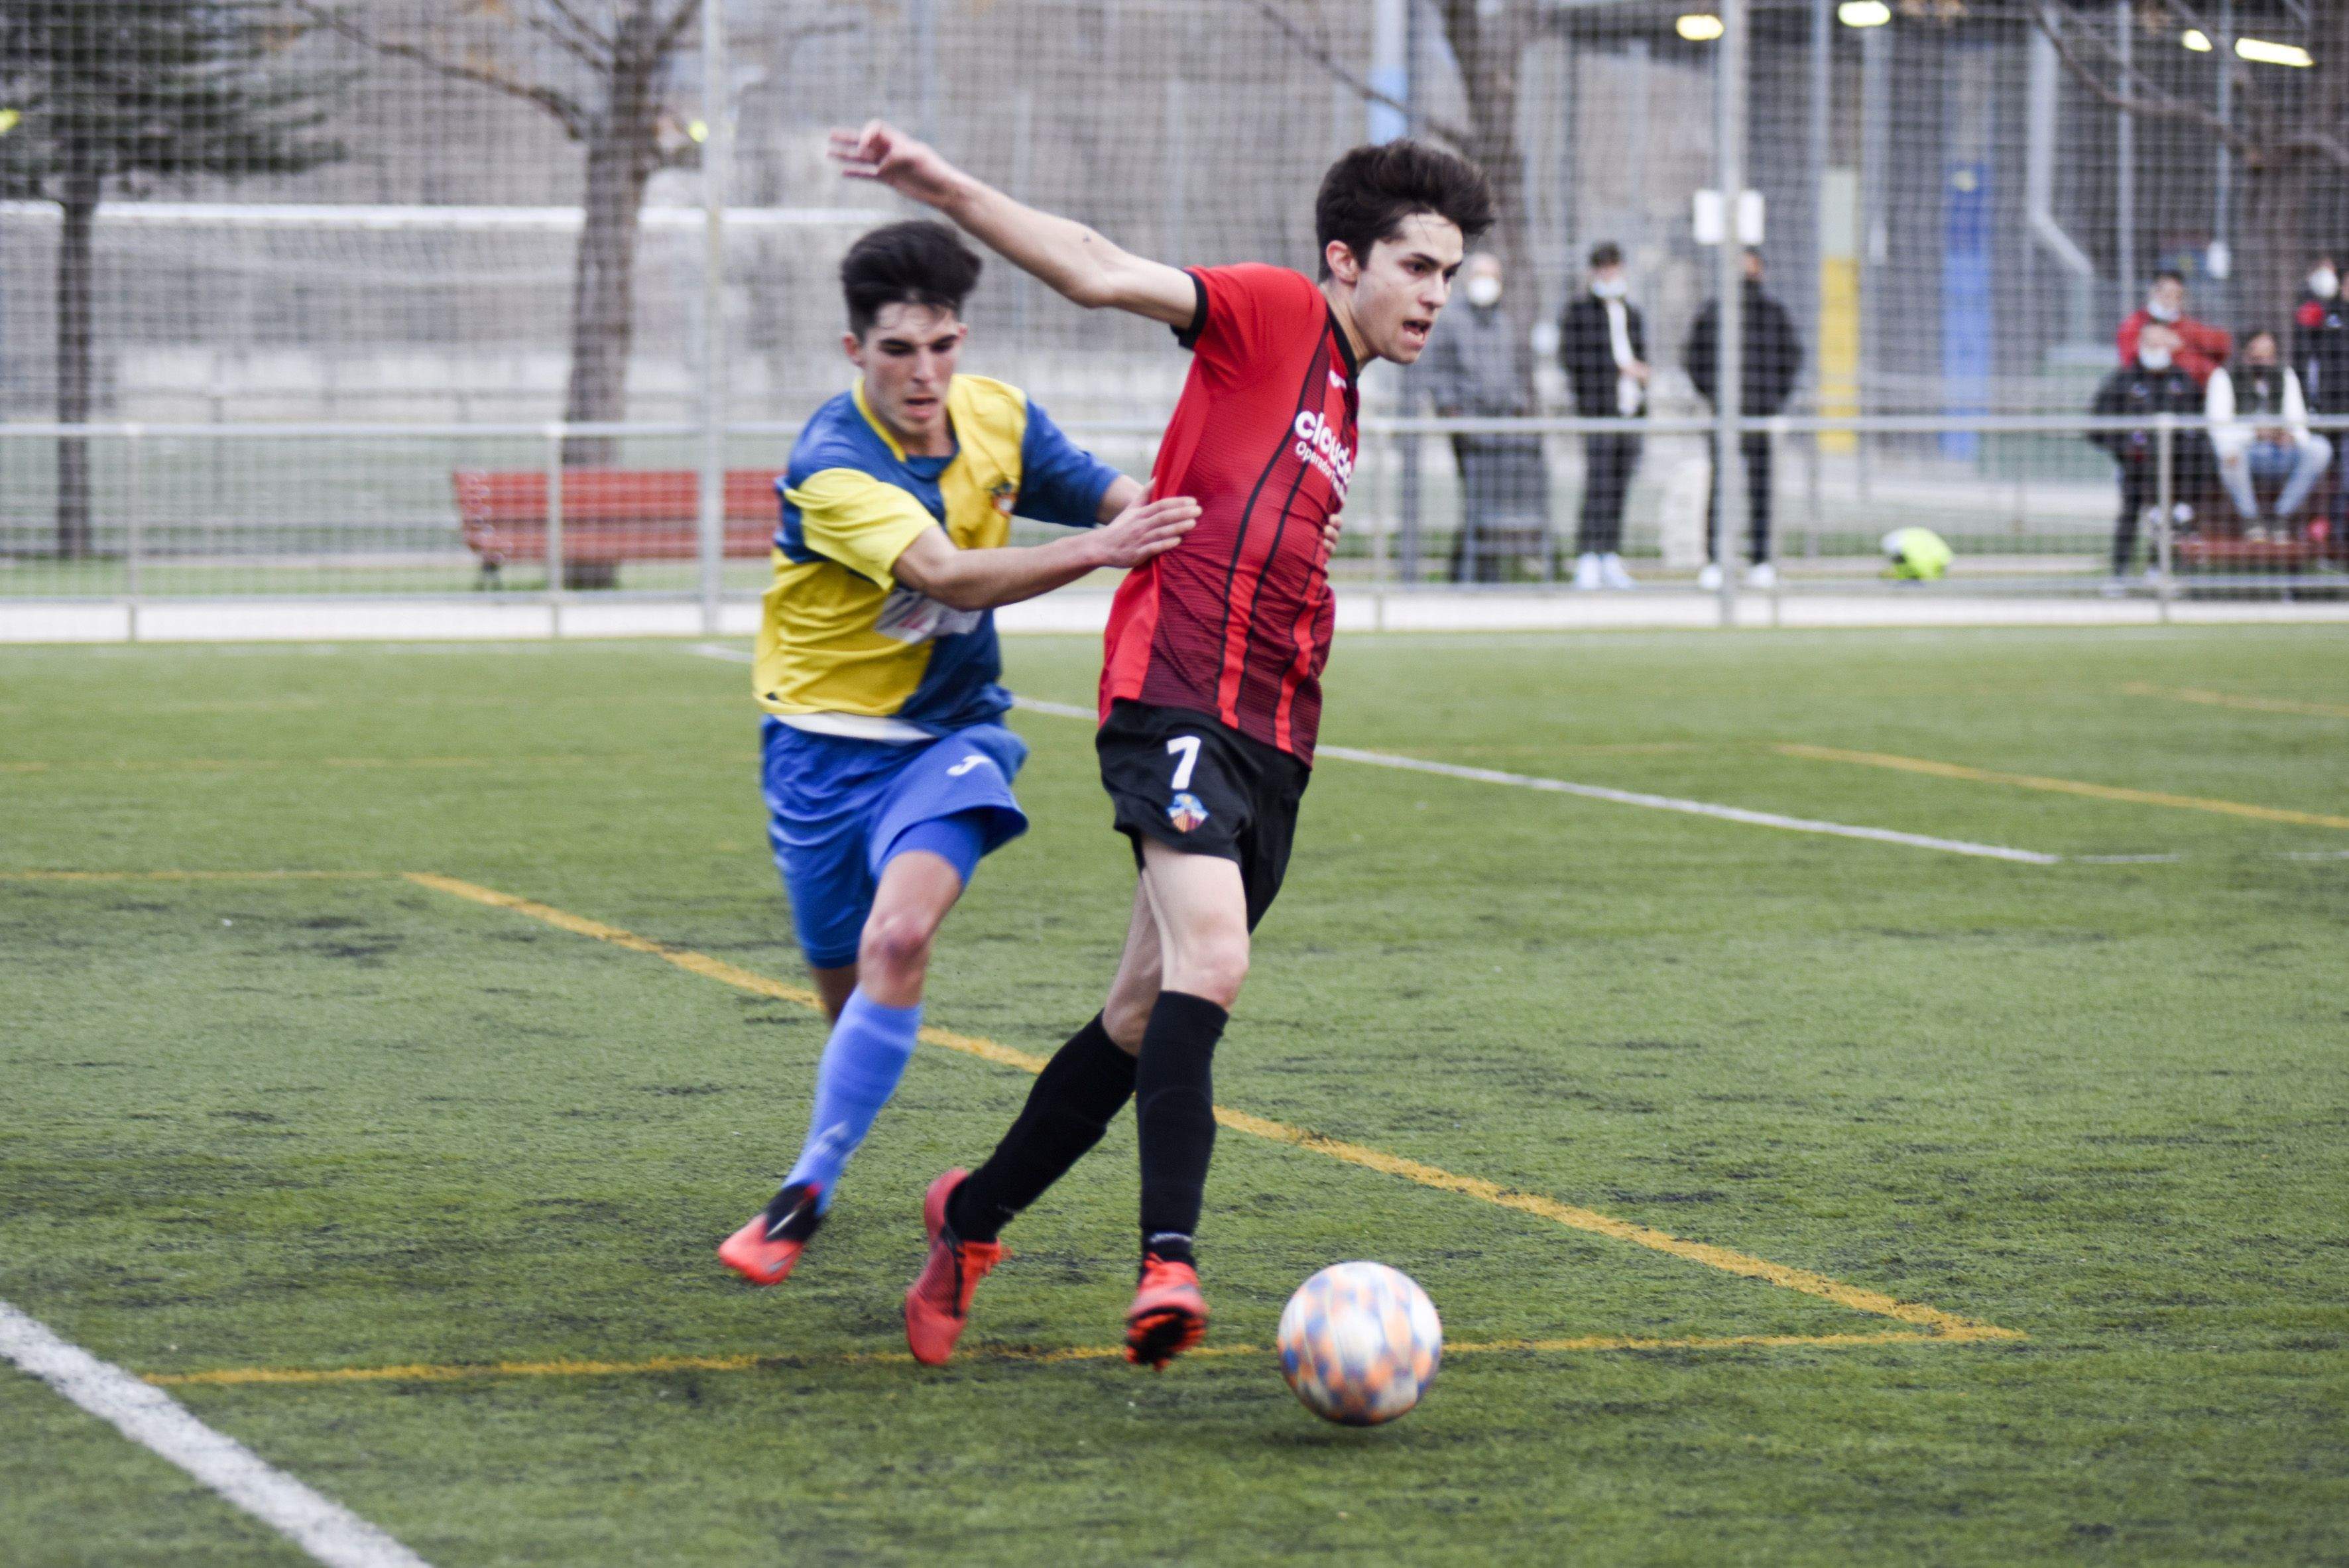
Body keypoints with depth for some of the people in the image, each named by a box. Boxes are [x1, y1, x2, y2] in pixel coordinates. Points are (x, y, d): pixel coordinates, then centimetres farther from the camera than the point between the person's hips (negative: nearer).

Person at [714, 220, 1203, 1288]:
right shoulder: (831, 467, -23)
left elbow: (1108, 498, 11)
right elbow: (946, 575, -38)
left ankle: (807, 1194, -17)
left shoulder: (998, 417, -5)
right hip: (825, 742, -2)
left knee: (898, 939, -24)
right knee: (846, 985, 8)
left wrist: (1154, 521, -11)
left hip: (950, 730, 2)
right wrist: (1095, 550, -49)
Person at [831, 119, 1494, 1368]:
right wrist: (947, 193, -24)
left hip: (1270, 744, 9)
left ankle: (972, 1216, 27)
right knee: (1208, 962, -26)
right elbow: (1103, 275, -13)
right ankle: (1170, 1257, -35)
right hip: (1179, 701, -9)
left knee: (1149, 1016, 11)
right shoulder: (1278, 314, -1)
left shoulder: (1341, 402, 24)